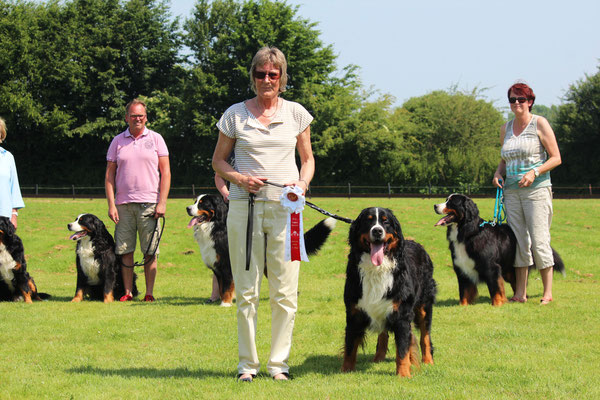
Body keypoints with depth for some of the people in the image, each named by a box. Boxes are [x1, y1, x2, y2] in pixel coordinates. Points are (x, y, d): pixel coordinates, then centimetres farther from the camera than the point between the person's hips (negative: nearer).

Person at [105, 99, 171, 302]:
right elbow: (109, 174, 10)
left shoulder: (155, 139, 6)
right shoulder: (118, 141, 10)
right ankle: (127, 292, 7)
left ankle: (149, 293, 4)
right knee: (125, 250, 1)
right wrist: (111, 205, 0)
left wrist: (162, 203, -5)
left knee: (151, 251, -2)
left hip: (149, 204, -2)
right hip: (124, 204, 2)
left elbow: (165, 172, 4)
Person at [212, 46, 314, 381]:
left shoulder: (296, 114, 9)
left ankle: (279, 361, 11)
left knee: (285, 292, 0)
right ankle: (248, 363, 9)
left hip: (286, 208, 1)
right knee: (246, 290, 1)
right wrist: (239, 178, -7)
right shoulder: (235, 114, 6)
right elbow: (218, 160, 12)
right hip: (245, 206, -1)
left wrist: (302, 184, -4)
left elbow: (308, 159, 16)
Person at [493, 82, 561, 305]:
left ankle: (547, 292, -2)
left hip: (536, 189, -5)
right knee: (518, 241, 4)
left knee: (539, 241, -8)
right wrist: (498, 173, 4)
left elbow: (556, 158, -4)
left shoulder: (540, 124, -2)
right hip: (512, 191, 5)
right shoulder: (506, 128, 14)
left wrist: (534, 172, -17)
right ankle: (520, 293, 7)